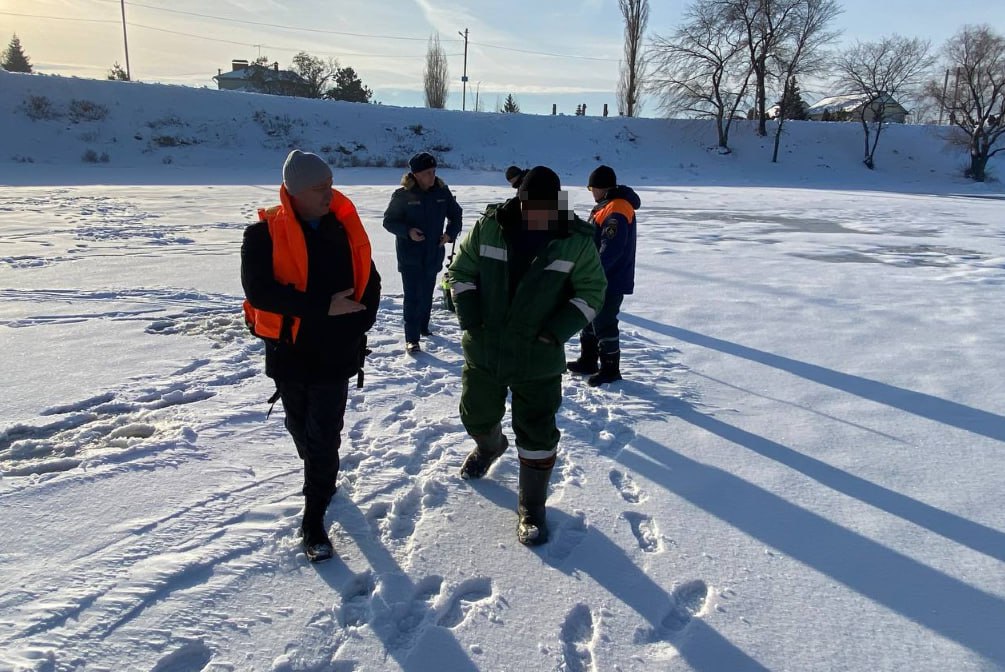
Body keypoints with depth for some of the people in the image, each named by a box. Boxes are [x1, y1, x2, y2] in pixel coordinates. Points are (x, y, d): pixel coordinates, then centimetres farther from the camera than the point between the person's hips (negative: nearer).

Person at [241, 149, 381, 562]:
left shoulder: (345, 228, -2)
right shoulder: (264, 233, -11)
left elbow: (369, 283, 5)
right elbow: (258, 290, -22)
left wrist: (356, 324, -9)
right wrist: (323, 306, -26)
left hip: (335, 354, 0)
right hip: (289, 352, 0)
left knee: (324, 438, 0)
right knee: (301, 431, 19)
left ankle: (313, 520, 12)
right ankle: (321, 477, 47)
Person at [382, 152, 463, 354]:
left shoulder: (442, 192, -2)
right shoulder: (403, 195, -12)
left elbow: (456, 214, 12)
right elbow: (389, 221, -5)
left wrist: (450, 233, -6)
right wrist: (407, 231, -22)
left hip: (433, 254, 4)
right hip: (410, 256, -4)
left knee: (427, 295, 17)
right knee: (412, 297, -5)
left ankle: (423, 327, 36)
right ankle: (411, 339, -1)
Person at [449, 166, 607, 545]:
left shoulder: (576, 240, -11)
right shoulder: (489, 227, -8)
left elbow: (591, 291, -2)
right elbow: (461, 271, 3)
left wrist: (559, 329, -14)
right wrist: (469, 317, -8)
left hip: (539, 358, -2)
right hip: (484, 349, 3)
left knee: (537, 435, 2)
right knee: (477, 415, 22)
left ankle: (531, 509, 21)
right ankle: (490, 446, 59)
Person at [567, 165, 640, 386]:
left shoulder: (616, 211, -21)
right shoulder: (606, 206, 14)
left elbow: (612, 249, -29)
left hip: (611, 281, -11)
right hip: (598, 278, 11)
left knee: (603, 324, -3)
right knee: (590, 318, 18)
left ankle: (610, 369, 9)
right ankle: (587, 361, 30)